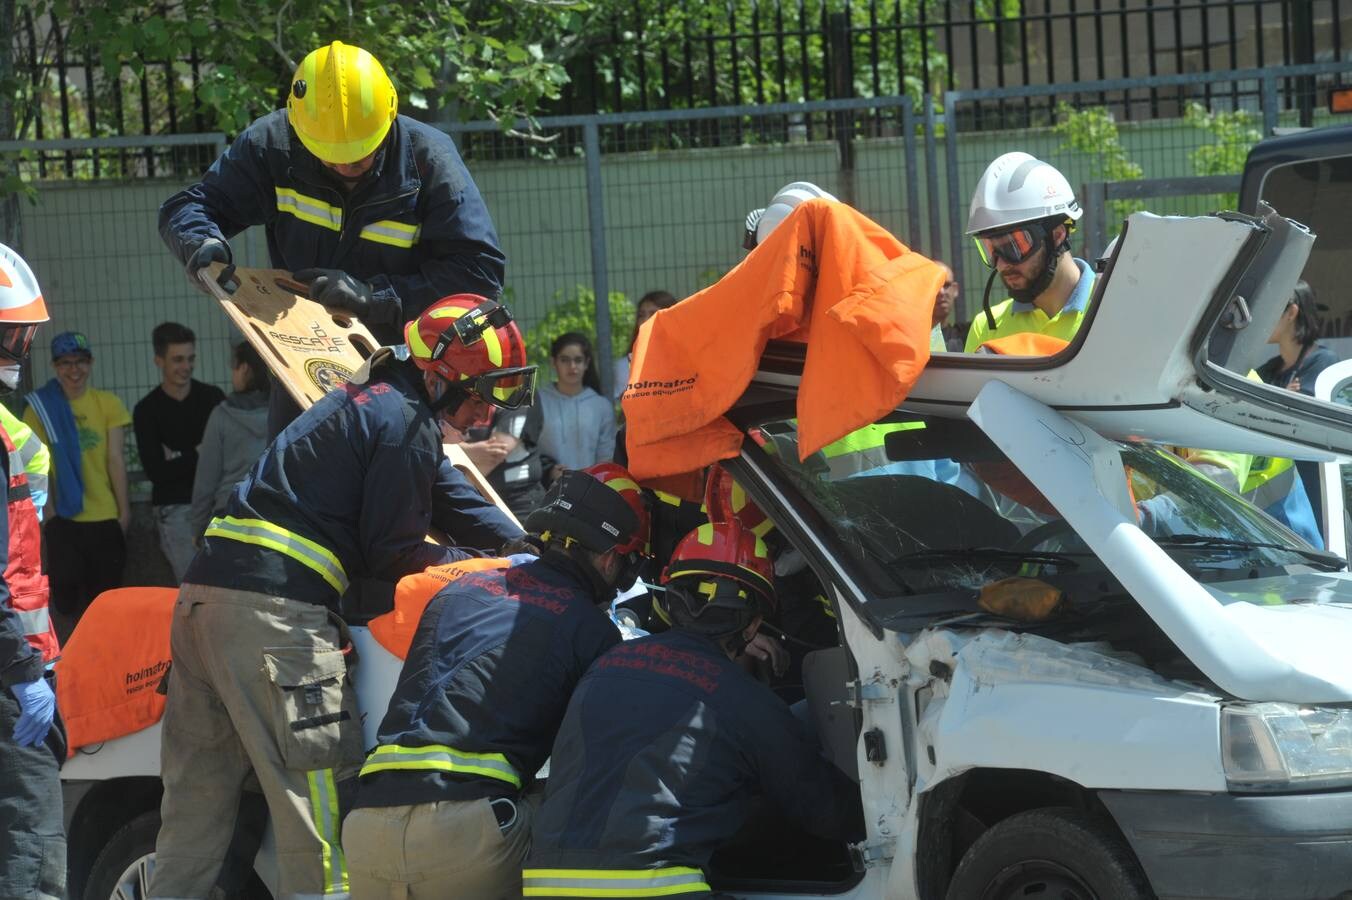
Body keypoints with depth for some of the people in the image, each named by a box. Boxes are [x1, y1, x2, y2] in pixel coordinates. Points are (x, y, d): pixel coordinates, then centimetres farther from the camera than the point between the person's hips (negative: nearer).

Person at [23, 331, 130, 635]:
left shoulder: (107, 404, 1)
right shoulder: (41, 407, 0)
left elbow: (116, 459, 1)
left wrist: (124, 510, -1)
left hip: (105, 516, 1)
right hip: (63, 517, -1)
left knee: (104, 594, 7)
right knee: (67, 591, 0)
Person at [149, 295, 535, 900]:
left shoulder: (376, 395, 23)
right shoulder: (408, 423, -7)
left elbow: (451, 502, 29)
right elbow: (393, 554, -6)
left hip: (204, 593, 10)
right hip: (276, 609, -10)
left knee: (197, 805, 11)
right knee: (315, 804, -7)